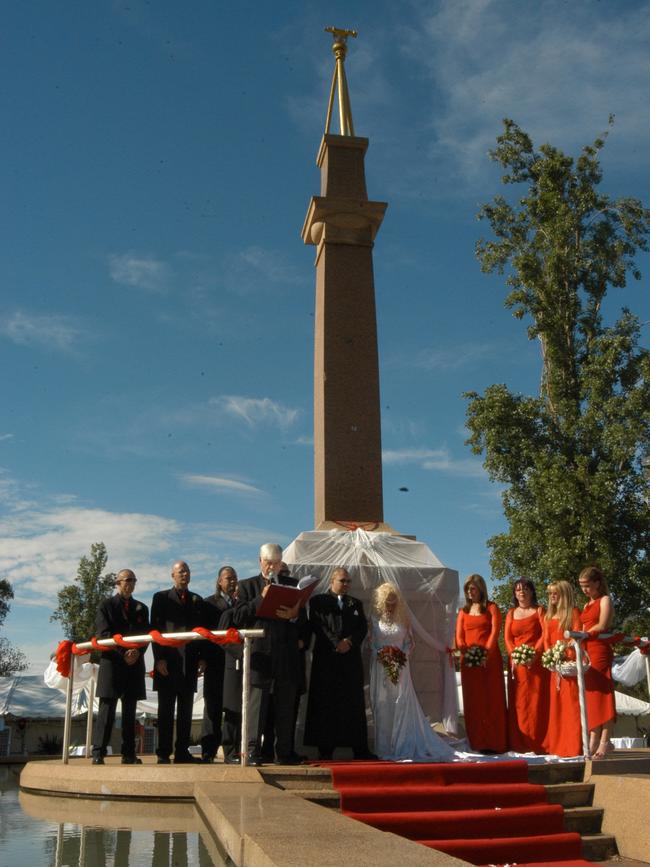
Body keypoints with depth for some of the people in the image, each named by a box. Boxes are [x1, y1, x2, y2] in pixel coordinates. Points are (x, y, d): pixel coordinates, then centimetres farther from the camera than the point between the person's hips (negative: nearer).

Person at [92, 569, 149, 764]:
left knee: (130, 710, 5)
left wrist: (137, 652, -8)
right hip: (112, 661, -4)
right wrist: (123, 653, -14)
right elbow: (103, 634, -4)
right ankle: (98, 752, -4)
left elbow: (146, 635, 12)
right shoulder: (106, 605, 6)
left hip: (135, 663, 4)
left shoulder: (142, 608, 18)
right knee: (107, 708, -7)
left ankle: (129, 754, 7)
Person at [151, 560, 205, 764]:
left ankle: (182, 752, 9)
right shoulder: (161, 598, 7)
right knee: (166, 709, -1)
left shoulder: (197, 600, 16)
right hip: (167, 661, -3)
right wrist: (159, 658, -9)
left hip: (190, 662, 3)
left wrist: (202, 658, 3)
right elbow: (155, 629, 0)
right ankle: (163, 753, 3)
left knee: (186, 709, 4)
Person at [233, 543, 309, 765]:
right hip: (260, 652, -3)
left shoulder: (293, 584, 15)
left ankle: (284, 752, 13)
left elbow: (303, 618, 12)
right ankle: (253, 751, -3)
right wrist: (261, 599, -11)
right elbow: (239, 617, -2)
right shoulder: (248, 585, 9)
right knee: (257, 702, -5)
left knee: (286, 704, 6)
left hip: (287, 653, 3)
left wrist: (294, 615, -10)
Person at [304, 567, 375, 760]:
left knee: (354, 703, 3)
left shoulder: (355, 603, 19)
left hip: (351, 659, 3)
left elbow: (363, 627, 9)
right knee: (326, 703, -2)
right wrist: (336, 643, -13)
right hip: (326, 659, -3)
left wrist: (349, 641, -9)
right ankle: (325, 749, 1)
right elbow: (317, 625, -5)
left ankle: (359, 748, 6)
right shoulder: (318, 601, 6)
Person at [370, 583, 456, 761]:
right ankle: (385, 747, 8)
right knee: (382, 707, 1)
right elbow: (371, 642, 6)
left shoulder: (402, 618, 6)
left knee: (403, 705, -7)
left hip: (400, 667, 0)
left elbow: (409, 642, 8)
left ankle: (404, 747, -3)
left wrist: (403, 656, -9)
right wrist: (379, 655, -12)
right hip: (380, 668, 0)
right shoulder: (374, 619, 5)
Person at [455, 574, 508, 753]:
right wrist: (464, 650, -10)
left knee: (492, 698, -2)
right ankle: (477, 742, 6)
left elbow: (495, 631, -5)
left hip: (489, 659, -3)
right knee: (473, 700, 2)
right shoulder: (463, 611, 18)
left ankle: (494, 742, 1)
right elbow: (459, 635, 9)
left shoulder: (491, 608, 7)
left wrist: (487, 653, -17)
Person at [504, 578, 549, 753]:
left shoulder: (539, 610, 7)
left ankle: (538, 743, -1)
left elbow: (546, 633, -5)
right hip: (517, 662, 3)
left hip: (537, 662, -3)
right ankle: (519, 744, 5)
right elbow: (507, 637, 7)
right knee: (518, 702, 1)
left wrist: (534, 653, -18)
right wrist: (514, 655, -11)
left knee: (537, 701, -6)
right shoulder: (511, 613, 16)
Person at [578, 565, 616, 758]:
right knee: (591, 697, 3)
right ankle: (593, 742, 4)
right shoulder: (586, 605, 22)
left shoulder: (605, 600, 1)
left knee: (602, 695, -8)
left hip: (600, 650, -7)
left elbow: (601, 626, -11)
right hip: (586, 652, 7)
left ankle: (604, 742, -8)